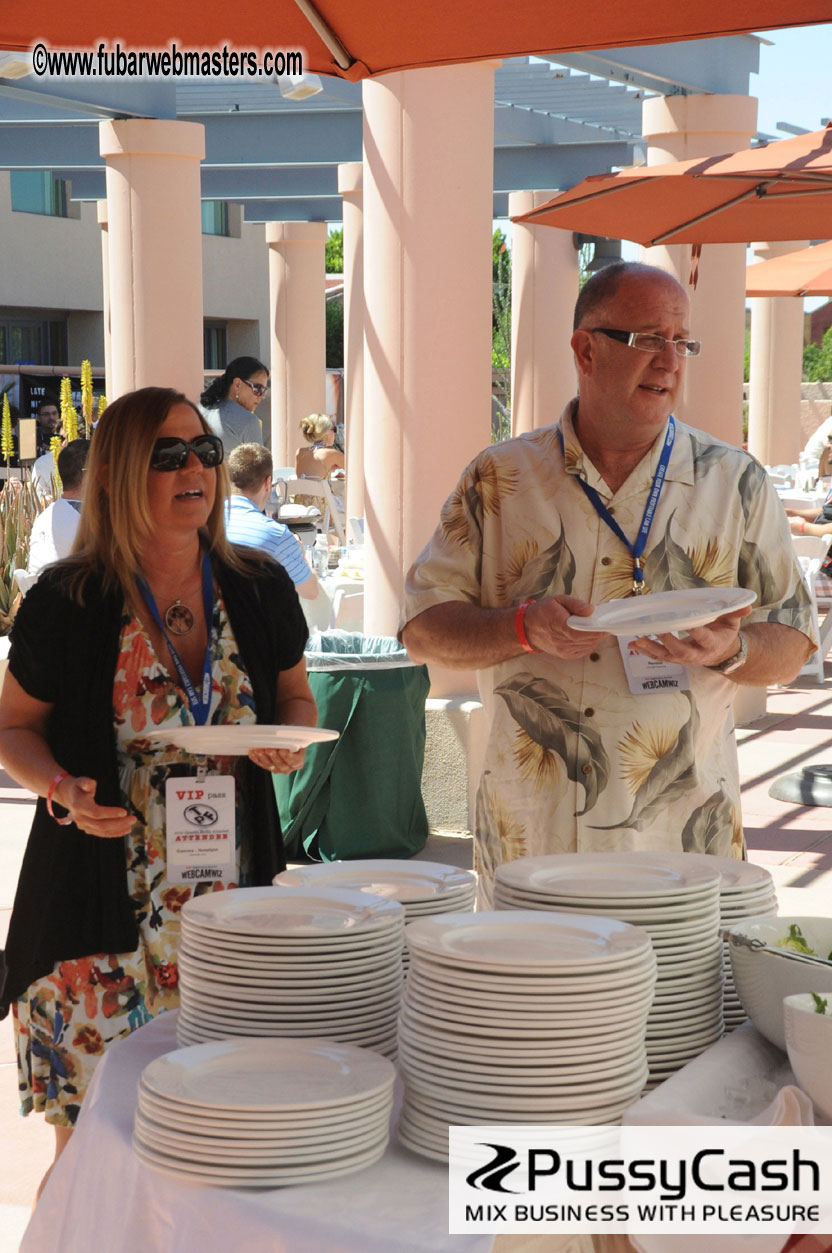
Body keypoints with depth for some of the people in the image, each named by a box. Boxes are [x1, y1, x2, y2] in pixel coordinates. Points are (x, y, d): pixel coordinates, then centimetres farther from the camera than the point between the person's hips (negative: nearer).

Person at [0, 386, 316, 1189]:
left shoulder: (259, 590, 4)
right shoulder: (66, 603, -5)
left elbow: (295, 696, 18)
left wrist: (289, 736, -4)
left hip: (230, 904, 3)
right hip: (101, 907, -3)